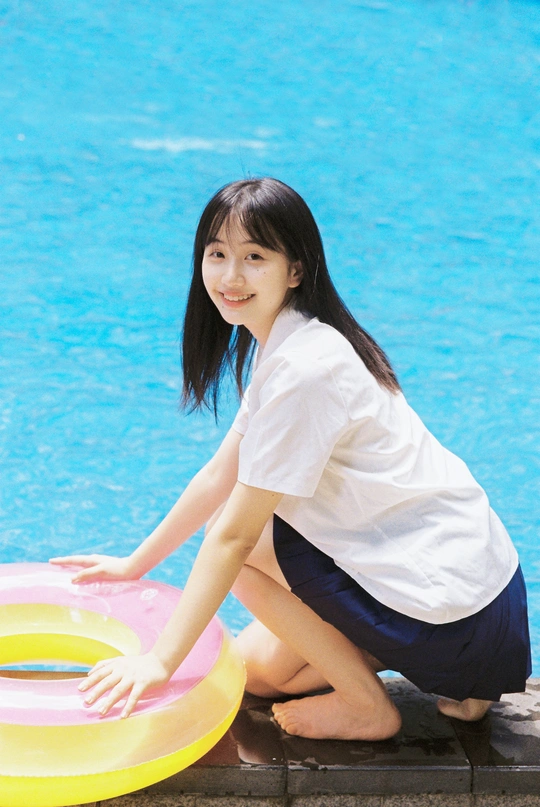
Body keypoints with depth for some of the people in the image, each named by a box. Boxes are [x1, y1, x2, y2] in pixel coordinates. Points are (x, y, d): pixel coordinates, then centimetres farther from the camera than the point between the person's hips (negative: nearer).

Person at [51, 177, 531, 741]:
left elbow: (234, 533, -21)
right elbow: (221, 476, 16)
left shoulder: (303, 367, -22)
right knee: (256, 667, 15)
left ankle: (368, 707, 2)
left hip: (449, 605, -9)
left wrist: (162, 660, -16)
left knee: (244, 533, -5)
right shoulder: (282, 345, 8)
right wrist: (134, 565, 21)